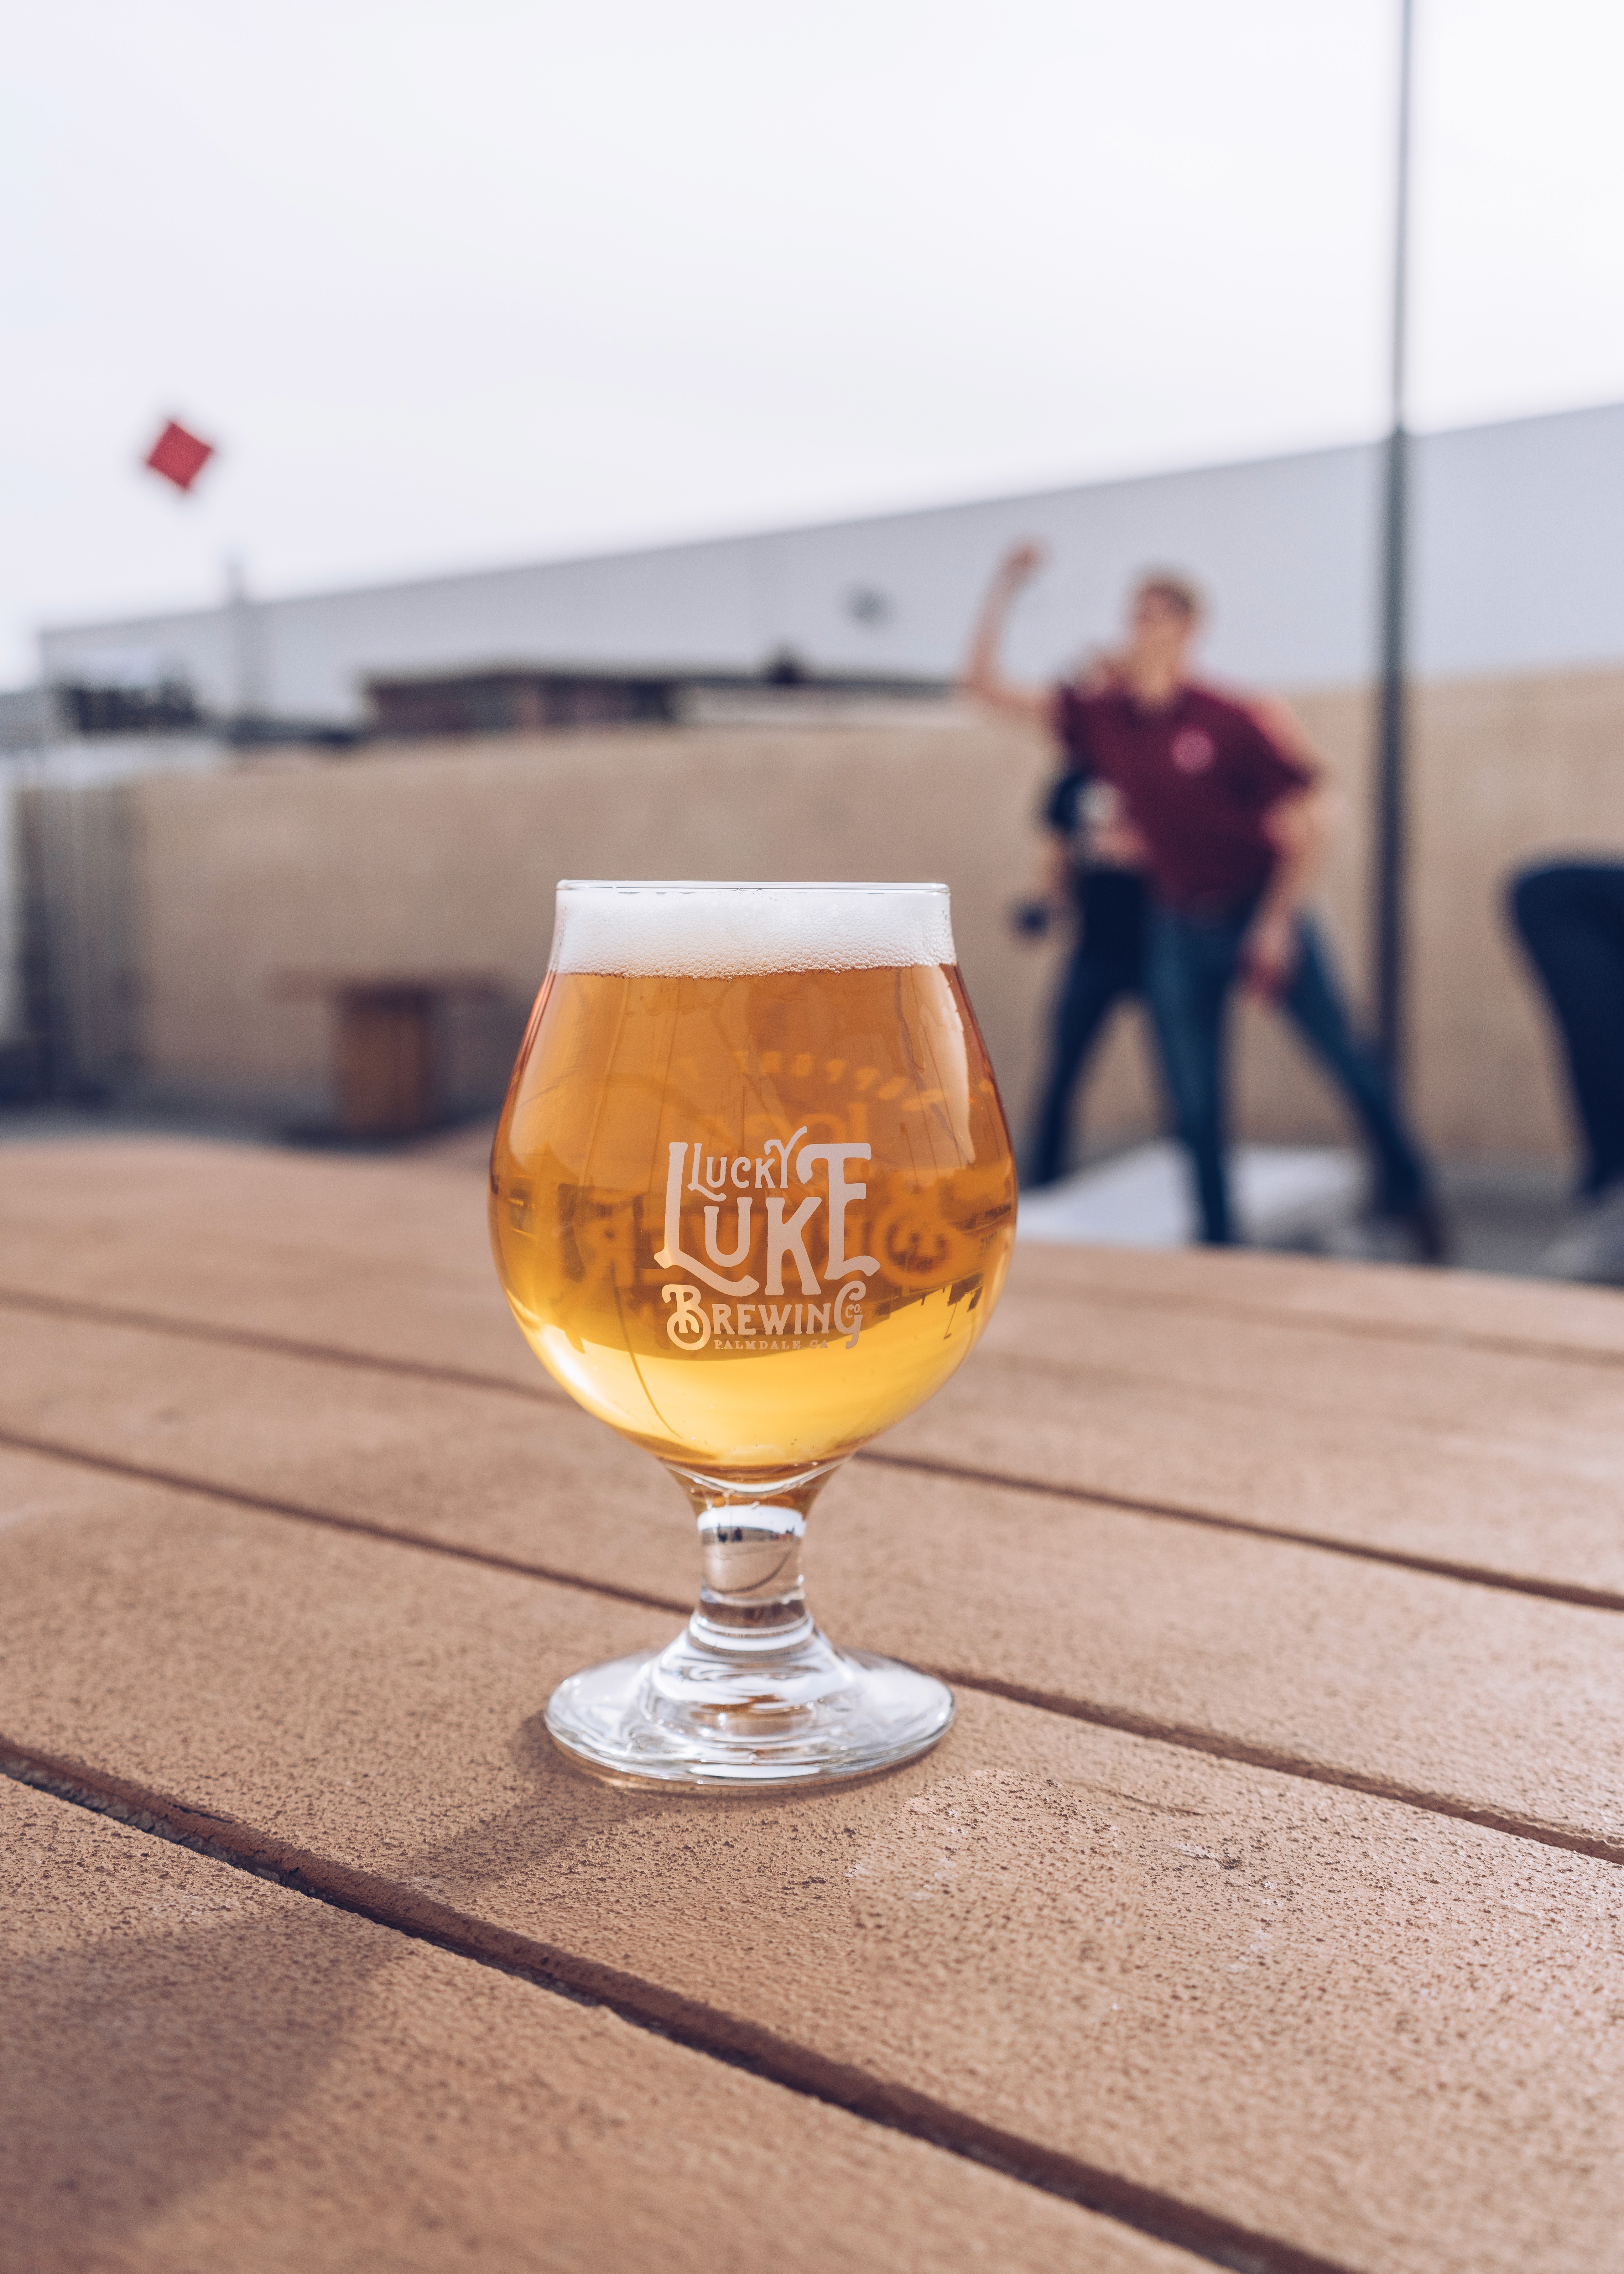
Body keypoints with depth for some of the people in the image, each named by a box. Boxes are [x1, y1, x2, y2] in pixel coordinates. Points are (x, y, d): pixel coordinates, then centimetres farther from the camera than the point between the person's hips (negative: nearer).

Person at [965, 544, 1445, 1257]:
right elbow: (988, 684, 3)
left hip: (1261, 913, -3)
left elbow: (1308, 825, -8)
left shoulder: (1230, 721, -13)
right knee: (1196, 1110, 3)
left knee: (1346, 1061, 2)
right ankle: (1219, 1247, 16)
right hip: (1180, 928, 3)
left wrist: (1276, 924, -12)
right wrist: (1002, 593, -6)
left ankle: (1411, 1197, 23)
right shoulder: (1100, 717, 0)